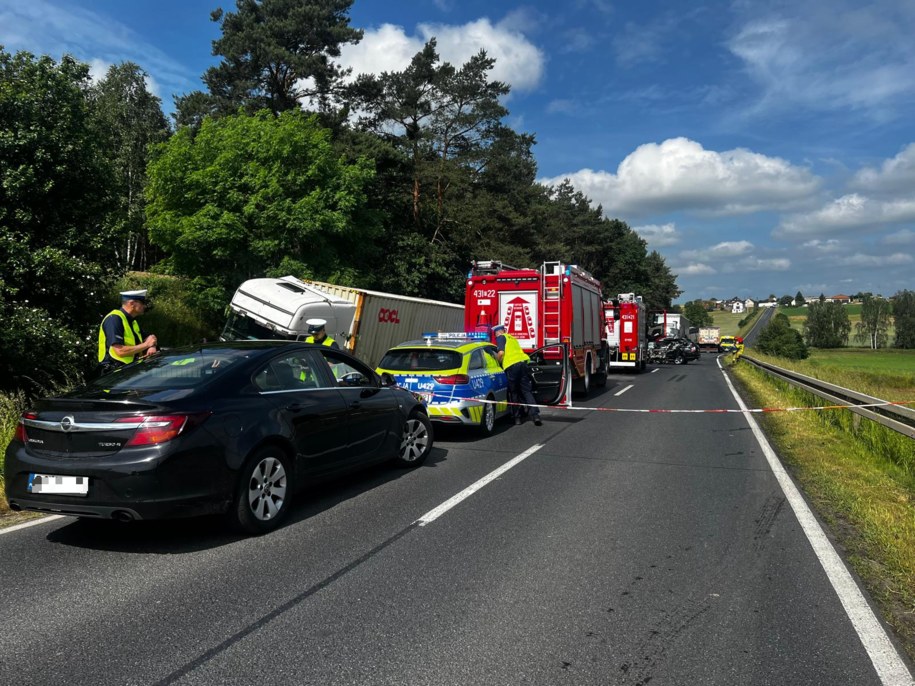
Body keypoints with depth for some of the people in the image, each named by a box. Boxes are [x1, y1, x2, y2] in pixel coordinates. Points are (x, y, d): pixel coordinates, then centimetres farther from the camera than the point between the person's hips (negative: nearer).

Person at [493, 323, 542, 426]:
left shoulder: (501, 337, 8)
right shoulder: (512, 338, 30)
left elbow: (501, 352, -6)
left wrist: (498, 362, 10)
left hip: (511, 366, -5)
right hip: (523, 362, 6)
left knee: (514, 393, 6)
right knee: (527, 391, 5)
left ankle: (517, 417, 10)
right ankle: (535, 415, -8)